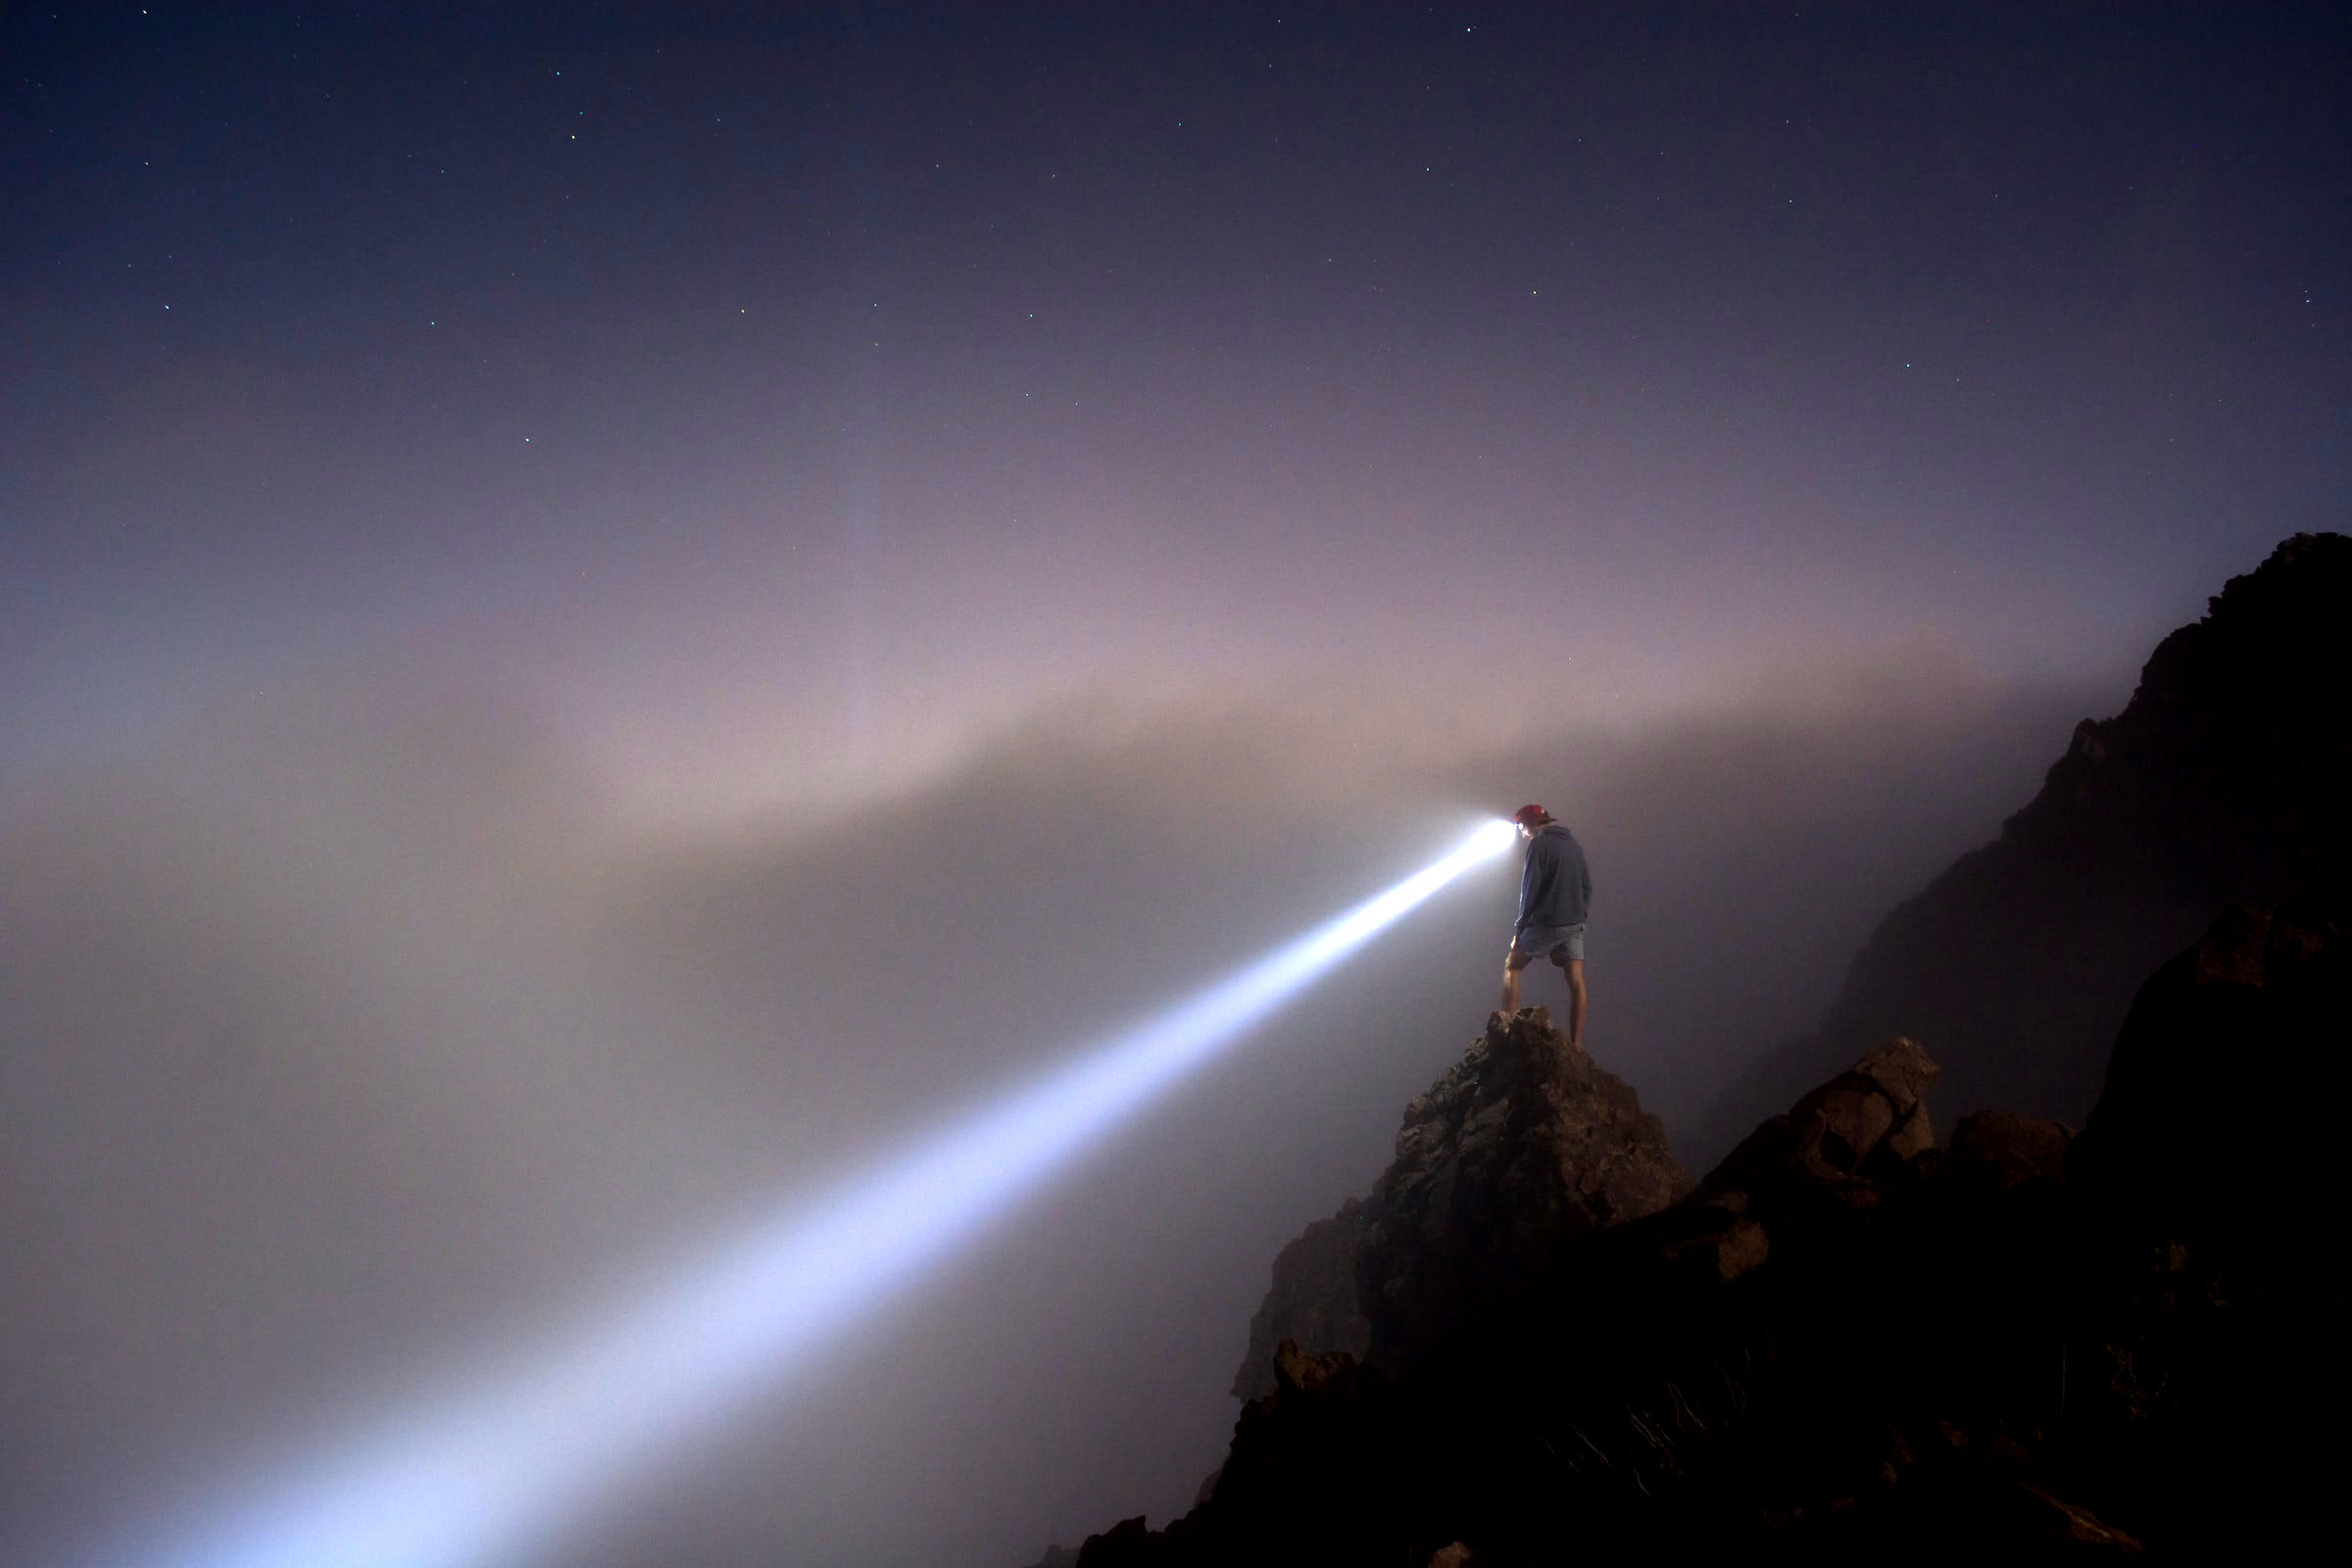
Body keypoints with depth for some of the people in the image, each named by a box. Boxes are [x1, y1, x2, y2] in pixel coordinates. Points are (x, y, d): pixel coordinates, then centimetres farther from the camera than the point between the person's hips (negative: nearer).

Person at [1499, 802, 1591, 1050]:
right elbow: (1587, 885, 15)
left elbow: (1530, 888, -10)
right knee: (1576, 982, 0)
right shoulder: (1574, 844, 15)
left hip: (1546, 922, -6)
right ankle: (1576, 1043, -6)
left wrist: (1520, 926, -4)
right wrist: (1580, 913, 15)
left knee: (1512, 966, 9)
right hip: (1575, 923, 6)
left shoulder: (1539, 844, -6)